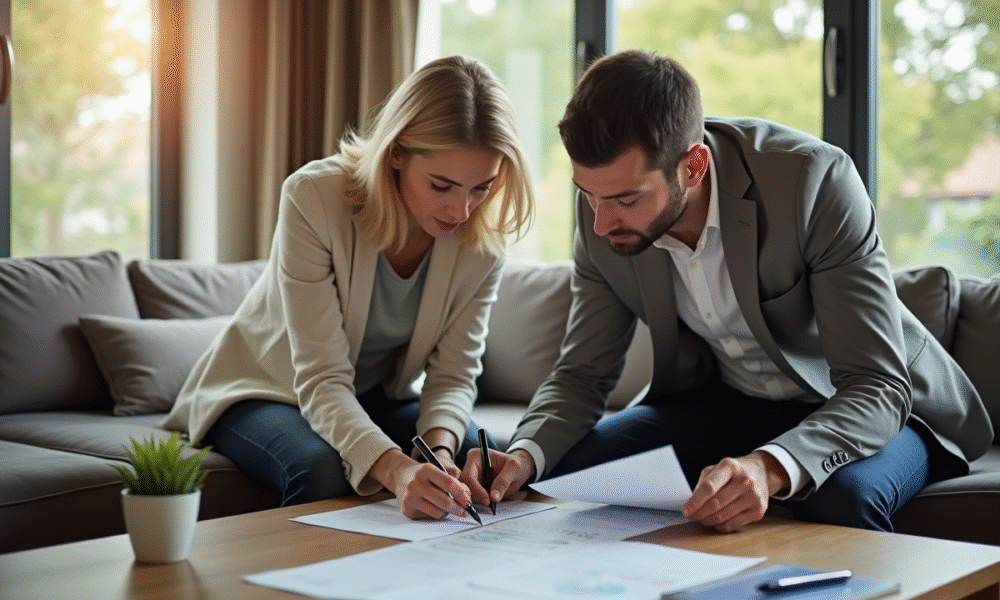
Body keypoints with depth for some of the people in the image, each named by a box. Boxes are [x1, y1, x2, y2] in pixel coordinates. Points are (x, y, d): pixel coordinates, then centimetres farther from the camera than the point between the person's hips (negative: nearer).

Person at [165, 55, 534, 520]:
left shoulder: (485, 234, -17)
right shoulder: (313, 198, -30)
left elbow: (452, 376, -14)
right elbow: (321, 379, -34)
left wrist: (438, 448, -38)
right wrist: (394, 467, -52)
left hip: (379, 398, 4)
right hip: (263, 389, -3)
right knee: (324, 470, -34)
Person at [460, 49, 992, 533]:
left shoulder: (814, 180, -31)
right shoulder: (604, 211, -15)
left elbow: (876, 386, -32)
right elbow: (583, 372, -5)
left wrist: (770, 466, -52)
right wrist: (525, 454, -27)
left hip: (875, 407, -4)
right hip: (724, 401, 5)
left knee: (842, 498, -37)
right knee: (563, 469, -14)